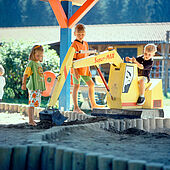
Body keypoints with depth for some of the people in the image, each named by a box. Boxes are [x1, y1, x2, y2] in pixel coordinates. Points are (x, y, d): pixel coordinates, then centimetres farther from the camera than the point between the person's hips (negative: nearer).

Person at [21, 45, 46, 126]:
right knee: (32, 103, -9)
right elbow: (26, 74, -14)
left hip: (39, 87, 9)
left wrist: (41, 87, 26)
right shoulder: (31, 63, -9)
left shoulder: (39, 63, 17)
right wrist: (23, 84, -23)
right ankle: (30, 120, -8)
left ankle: (32, 119, 20)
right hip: (33, 87, -9)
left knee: (35, 103, 13)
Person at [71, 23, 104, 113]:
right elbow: (73, 59, -16)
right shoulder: (75, 44, -11)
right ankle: (76, 107, -3)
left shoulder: (85, 44, 13)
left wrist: (88, 70, 18)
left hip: (84, 69, 8)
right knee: (76, 86, -6)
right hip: (77, 69, -8)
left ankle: (93, 104, 24)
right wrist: (75, 71, -22)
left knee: (91, 84, 12)